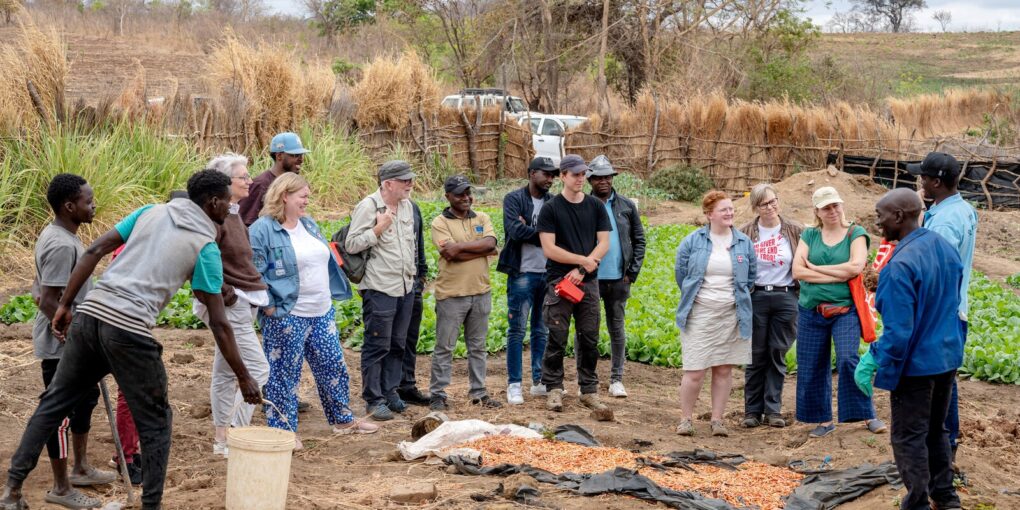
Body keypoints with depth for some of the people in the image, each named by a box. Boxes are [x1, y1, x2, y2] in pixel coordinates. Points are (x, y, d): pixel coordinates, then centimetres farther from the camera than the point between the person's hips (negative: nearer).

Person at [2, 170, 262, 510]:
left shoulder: (152, 211, 16)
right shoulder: (206, 247, 2)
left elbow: (94, 252, 9)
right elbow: (218, 323, 0)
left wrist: (64, 305, 12)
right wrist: (244, 378, 7)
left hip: (90, 313, 5)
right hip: (129, 330, -5)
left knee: (54, 402, 15)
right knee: (155, 423, 10)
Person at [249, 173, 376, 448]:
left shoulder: (309, 224, 13)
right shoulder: (263, 229, -12)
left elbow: (327, 261, 21)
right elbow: (255, 272, -15)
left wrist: (332, 294, 17)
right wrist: (269, 306, -16)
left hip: (322, 313, 8)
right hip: (286, 317, -8)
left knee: (333, 366, 15)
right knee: (284, 374, 2)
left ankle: (343, 419, 30)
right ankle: (283, 430, 12)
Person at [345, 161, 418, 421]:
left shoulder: (407, 205, 12)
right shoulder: (368, 207, -12)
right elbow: (352, 244, -14)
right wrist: (379, 228, -20)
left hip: (405, 286, 8)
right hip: (380, 289, -8)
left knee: (397, 344, 14)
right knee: (377, 345, -3)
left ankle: (390, 391, 24)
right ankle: (374, 399, 4)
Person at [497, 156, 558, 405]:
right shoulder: (514, 199, -2)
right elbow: (516, 231, -17)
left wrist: (530, 230, -14)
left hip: (548, 274, 5)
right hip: (522, 273, -4)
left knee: (543, 330, 11)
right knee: (517, 331, -1)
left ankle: (539, 381, 19)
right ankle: (514, 384, 4)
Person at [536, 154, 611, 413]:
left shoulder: (596, 206, 9)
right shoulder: (550, 209, -1)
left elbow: (604, 244, 4)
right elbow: (549, 249, -8)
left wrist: (582, 270, -8)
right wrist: (583, 260, -9)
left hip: (588, 282, 3)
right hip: (559, 281, -3)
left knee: (589, 339, 5)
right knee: (557, 339, -2)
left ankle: (589, 391, 12)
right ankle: (554, 390, 5)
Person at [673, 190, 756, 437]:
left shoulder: (744, 243, 5)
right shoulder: (692, 241, 0)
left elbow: (751, 275, 17)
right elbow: (680, 272, 9)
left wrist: (738, 298, 14)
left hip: (731, 315, 2)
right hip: (699, 314, -2)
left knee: (724, 370, 6)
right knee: (695, 371, -5)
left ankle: (717, 420, 14)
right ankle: (685, 419, 8)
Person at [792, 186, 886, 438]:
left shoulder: (855, 233, 1)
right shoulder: (809, 235, 8)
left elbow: (856, 266, -15)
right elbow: (798, 271, -4)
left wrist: (816, 268, -8)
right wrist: (838, 275, -11)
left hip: (845, 310, -4)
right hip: (811, 311, 4)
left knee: (848, 359, -19)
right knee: (812, 367, 5)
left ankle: (868, 415, -8)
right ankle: (824, 420, 17)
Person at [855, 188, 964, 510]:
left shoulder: (900, 265, -26)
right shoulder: (946, 248, 0)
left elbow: (898, 331, -25)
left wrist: (873, 362, -14)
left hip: (915, 364, -8)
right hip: (948, 358, 8)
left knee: (909, 437, 6)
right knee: (936, 430, 22)